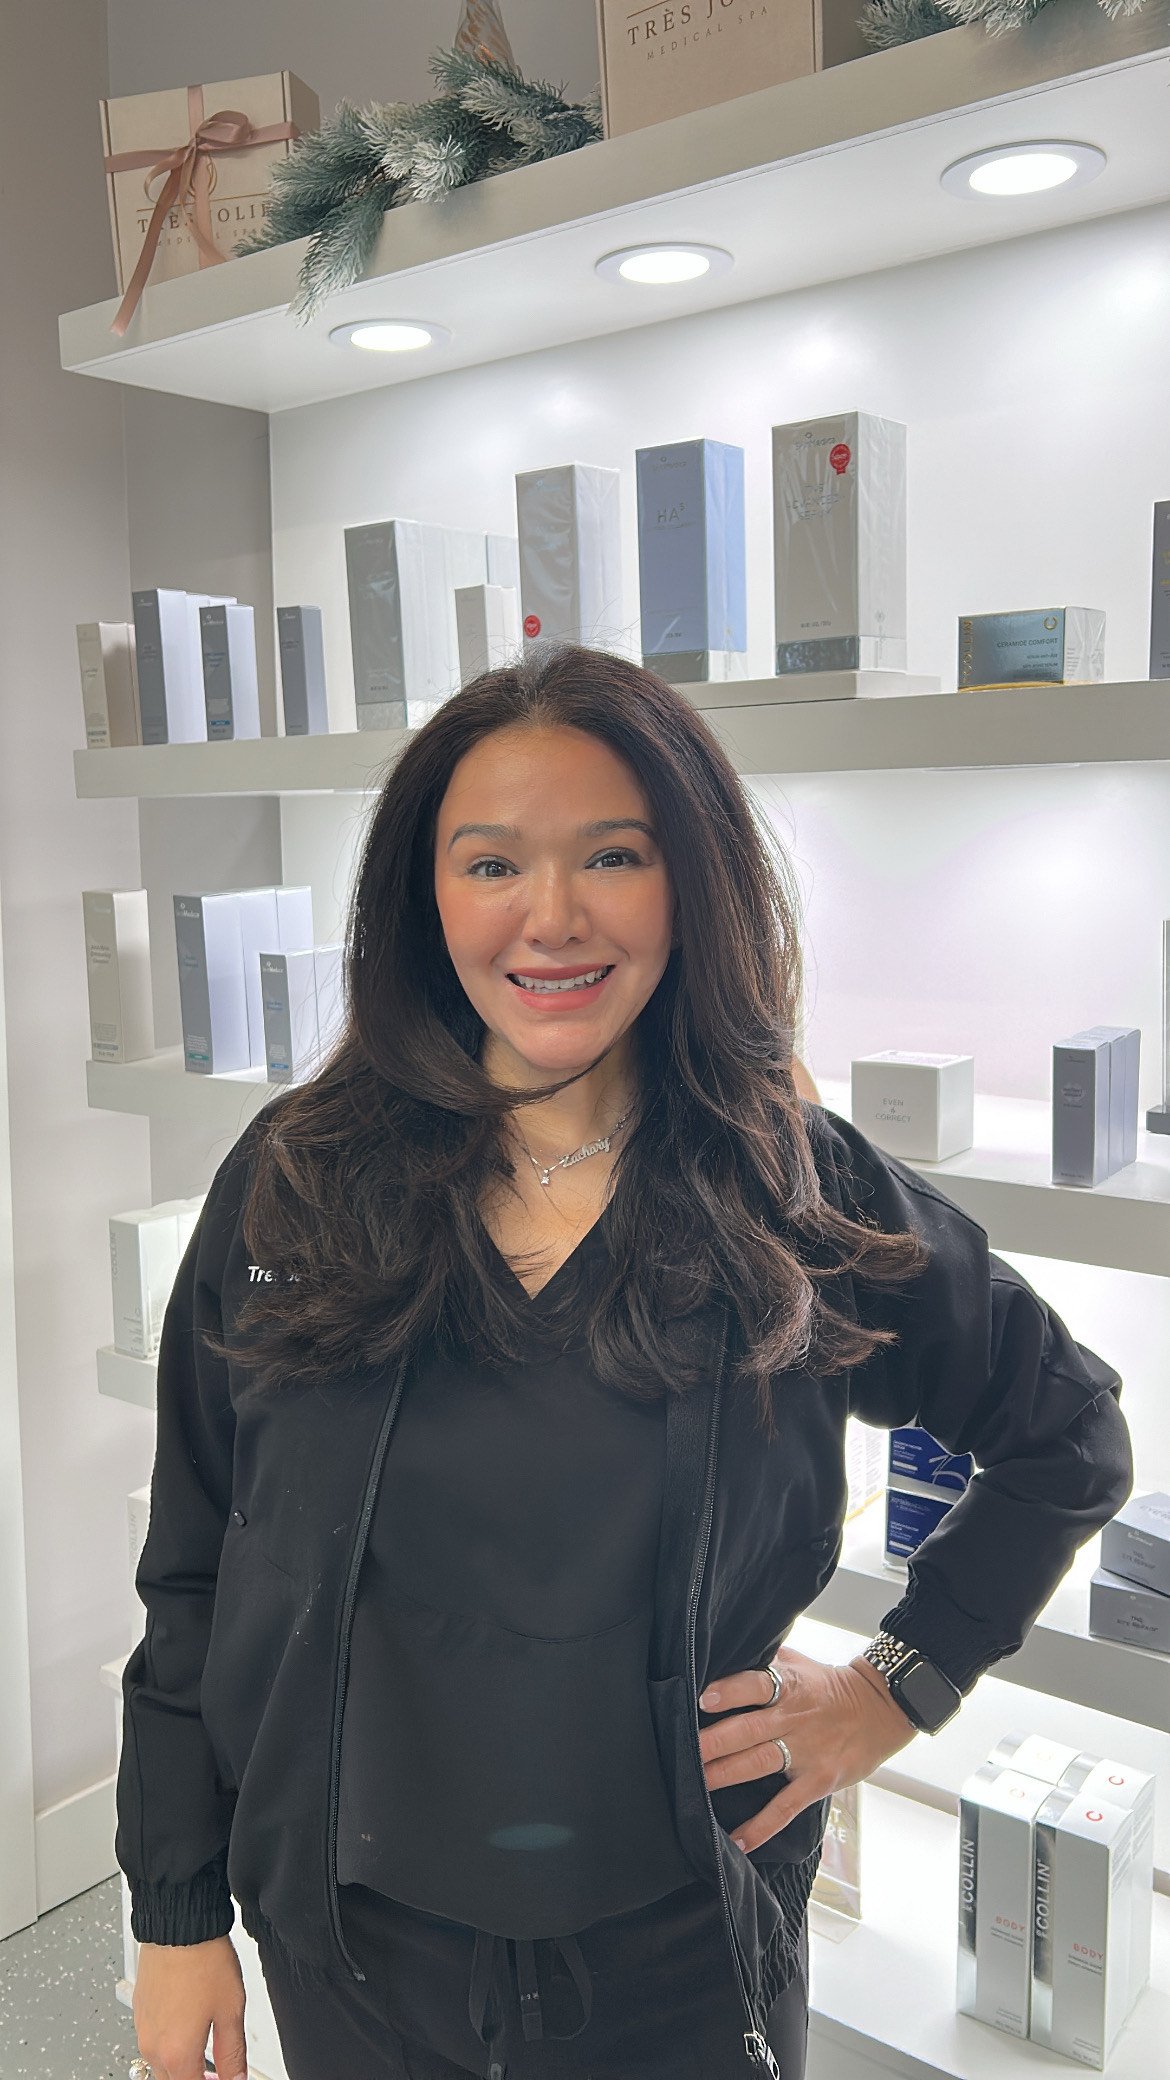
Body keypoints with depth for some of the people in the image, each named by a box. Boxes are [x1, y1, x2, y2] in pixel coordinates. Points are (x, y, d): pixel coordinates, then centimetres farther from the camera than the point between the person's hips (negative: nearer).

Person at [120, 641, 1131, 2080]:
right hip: (351, 1950, 2)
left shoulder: (805, 1198, -13)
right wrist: (176, 1913, 1)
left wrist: (898, 1687, -3)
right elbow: (194, 1573, -2)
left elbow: (1069, 1436, 2)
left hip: (677, 1960, -1)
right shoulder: (294, 1183, -10)